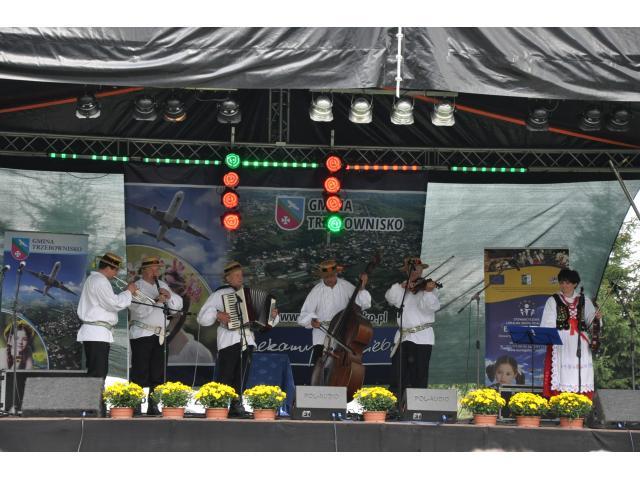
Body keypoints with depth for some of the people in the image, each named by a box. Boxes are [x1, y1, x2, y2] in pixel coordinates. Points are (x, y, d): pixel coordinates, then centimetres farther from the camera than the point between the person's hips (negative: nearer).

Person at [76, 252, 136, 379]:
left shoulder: (93, 279, 22)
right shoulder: (100, 281, -13)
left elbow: (107, 303, 23)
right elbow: (114, 304, -18)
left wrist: (126, 293, 14)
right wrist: (128, 292, -4)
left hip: (95, 334, 11)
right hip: (97, 334, -11)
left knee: (100, 372, 12)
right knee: (97, 374, -14)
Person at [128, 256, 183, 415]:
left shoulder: (162, 285, 17)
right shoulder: (137, 287, -3)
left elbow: (178, 304, 10)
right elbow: (139, 310, -17)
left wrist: (169, 295, -8)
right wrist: (156, 301, -22)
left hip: (159, 336, 6)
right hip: (141, 335, -6)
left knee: (157, 374, 6)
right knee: (140, 374, -9)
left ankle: (153, 406, 11)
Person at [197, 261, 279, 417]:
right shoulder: (219, 294, 5)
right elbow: (202, 318, 0)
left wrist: (273, 316, 3)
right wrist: (217, 315, -16)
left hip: (247, 340, 5)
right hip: (228, 341, -5)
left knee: (240, 378, 6)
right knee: (224, 376, -9)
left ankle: (236, 406, 11)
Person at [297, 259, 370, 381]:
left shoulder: (346, 286, 1)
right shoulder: (317, 291, -3)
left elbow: (363, 304, -2)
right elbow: (303, 316, -2)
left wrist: (361, 288, -16)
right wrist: (311, 320, -23)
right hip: (322, 334, -1)